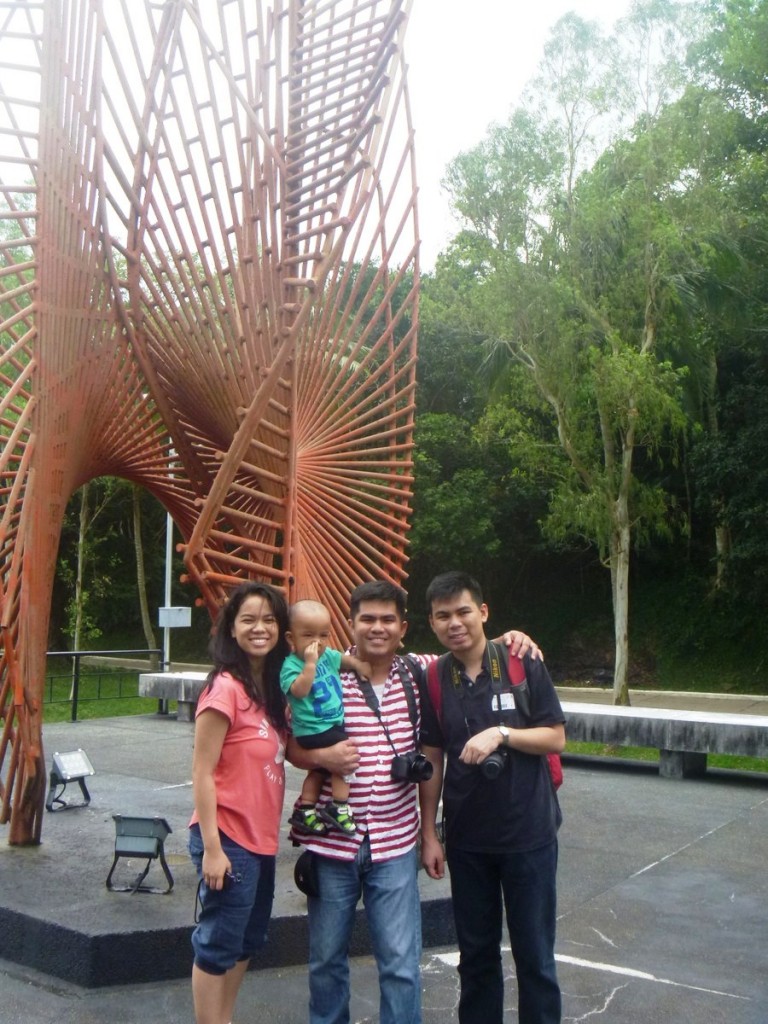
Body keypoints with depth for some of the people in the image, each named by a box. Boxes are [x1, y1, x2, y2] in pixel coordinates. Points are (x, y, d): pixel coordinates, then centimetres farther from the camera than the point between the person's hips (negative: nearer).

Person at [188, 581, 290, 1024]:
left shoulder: (272, 687, 6)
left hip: (262, 837, 9)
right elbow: (202, 773, -18)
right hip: (229, 838, -9)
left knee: (248, 940, 21)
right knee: (218, 945, 5)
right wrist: (211, 848, -19)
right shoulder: (226, 688, -18)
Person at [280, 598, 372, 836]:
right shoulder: (291, 665, -18)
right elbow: (300, 690, -33)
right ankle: (338, 807, -6)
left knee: (320, 768, 19)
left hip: (334, 724, 8)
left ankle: (305, 810, 32)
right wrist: (310, 663, -35)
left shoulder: (328, 655, 3)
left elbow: (345, 660, 21)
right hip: (313, 731, -8)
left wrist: (358, 664, 3)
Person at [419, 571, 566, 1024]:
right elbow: (432, 761, 3)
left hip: (529, 834, -2)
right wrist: (429, 834, 3)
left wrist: (500, 734, -23)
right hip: (466, 840, 3)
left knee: (534, 955, 9)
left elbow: (556, 738, -7)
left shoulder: (524, 664, -9)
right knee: (476, 953, 16)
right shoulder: (434, 680, -1)